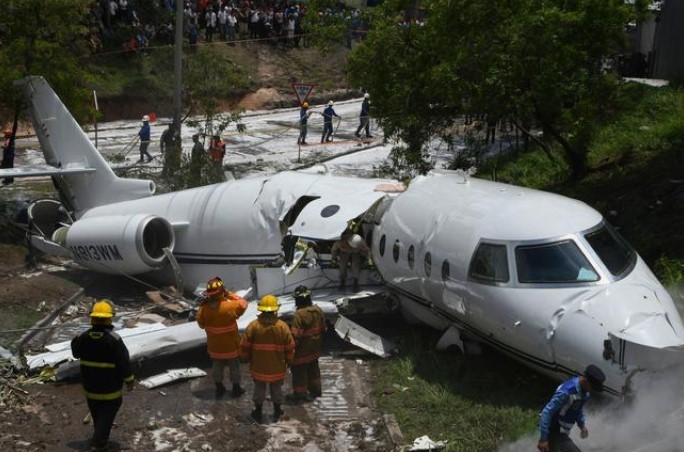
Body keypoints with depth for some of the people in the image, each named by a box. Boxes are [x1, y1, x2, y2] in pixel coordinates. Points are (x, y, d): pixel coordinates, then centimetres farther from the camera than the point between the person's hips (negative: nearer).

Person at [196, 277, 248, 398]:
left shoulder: (204, 308, -17)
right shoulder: (230, 306, -28)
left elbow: (201, 325, -2)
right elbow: (243, 303, -8)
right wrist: (230, 294, -6)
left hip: (214, 346, 3)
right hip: (231, 345, -3)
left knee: (217, 367, 22)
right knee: (234, 367, 18)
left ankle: (219, 388, 36)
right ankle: (236, 389, 32)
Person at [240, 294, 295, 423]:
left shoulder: (253, 325, -15)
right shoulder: (283, 326, -12)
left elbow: (245, 347, -8)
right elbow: (290, 348, -5)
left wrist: (245, 358, 11)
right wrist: (288, 361, 12)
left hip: (258, 366, 0)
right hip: (277, 367, 1)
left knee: (259, 388, 16)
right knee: (277, 388, 18)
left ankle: (258, 412, 28)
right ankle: (277, 412, 30)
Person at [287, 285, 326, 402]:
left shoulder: (299, 314, -27)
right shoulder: (318, 310, -5)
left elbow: (296, 335, -26)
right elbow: (323, 328, 7)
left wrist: (293, 347, -13)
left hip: (302, 350, -7)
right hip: (315, 348, 7)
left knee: (299, 371, 9)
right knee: (313, 369, 23)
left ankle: (300, 394, 18)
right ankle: (315, 390, 35)